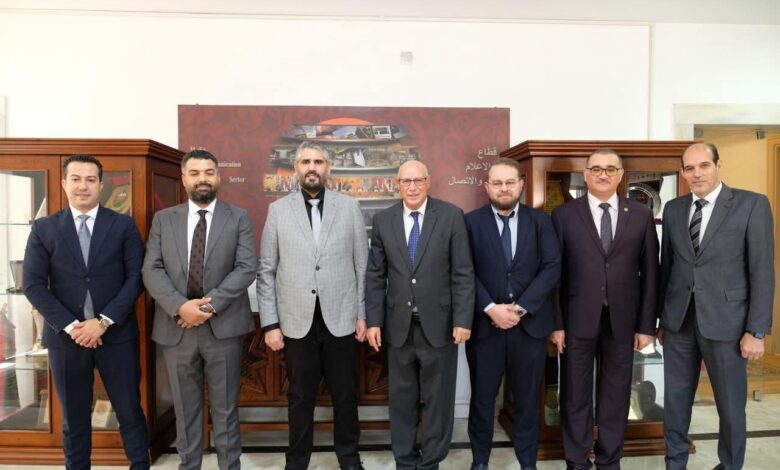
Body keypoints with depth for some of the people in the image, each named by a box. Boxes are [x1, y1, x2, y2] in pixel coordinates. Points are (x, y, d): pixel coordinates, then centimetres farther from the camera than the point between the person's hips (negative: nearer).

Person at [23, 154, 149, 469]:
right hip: (65, 337, 1)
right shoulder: (44, 229, 4)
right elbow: (33, 285, -1)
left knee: (130, 411, 8)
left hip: (117, 335, -1)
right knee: (74, 417, 14)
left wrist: (104, 321, -14)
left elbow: (136, 277, -5)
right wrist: (71, 326, -11)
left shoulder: (124, 226, 1)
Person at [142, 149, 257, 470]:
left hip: (223, 326, -2)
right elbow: (151, 271, -1)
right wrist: (180, 306, -16)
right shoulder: (163, 219, 8)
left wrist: (211, 303, -17)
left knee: (225, 407, 9)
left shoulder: (238, 218, 2)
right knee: (185, 409, 14)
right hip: (176, 327, 2)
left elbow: (247, 268, -7)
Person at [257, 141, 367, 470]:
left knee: (345, 395, 12)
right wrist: (270, 323, -2)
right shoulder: (278, 209, 2)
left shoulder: (349, 207, 2)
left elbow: (362, 265, 4)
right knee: (300, 397, 12)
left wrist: (362, 314, 1)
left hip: (340, 319, 0)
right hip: (297, 321, 0)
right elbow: (266, 271, 2)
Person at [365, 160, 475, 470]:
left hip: (438, 323, -2)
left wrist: (463, 320, -9)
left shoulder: (451, 216, -3)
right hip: (398, 325, 2)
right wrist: (373, 321, 0)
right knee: (401, 398, 12)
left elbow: (463, 273, -5)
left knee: (438, 398, 10)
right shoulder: (383, 220, 4)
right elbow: (375, 276, 4)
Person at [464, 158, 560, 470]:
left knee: (527, 398, 11)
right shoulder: (471, 222, 1)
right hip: (484, 323, -1)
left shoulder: (540, 221, 5)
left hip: (530, 324, 1)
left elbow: (552, 268, -3)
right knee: (482, 397, 10)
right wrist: (491, 308, -16)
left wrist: (521, 307, -12)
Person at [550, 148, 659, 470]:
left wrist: (646, 325, 1)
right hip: (577, 320, -1)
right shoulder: (564, 215, -1)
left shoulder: (641, 215, 4)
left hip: (622, 320, 2)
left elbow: (650, 273, 4)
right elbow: (554, 273, -2)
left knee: (616, 395, 13)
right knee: (575, 395, 10)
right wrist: (556, 323, -6)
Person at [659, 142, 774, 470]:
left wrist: (757, 330, -10)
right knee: (675, 398, 13)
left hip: (725, 321, -3)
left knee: (730, 405, 11)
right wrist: (660, 317, 11)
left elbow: (762, 271, -8)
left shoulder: (752, 205, -5)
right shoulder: (673, 209, 6)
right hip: (678, 320, 3)